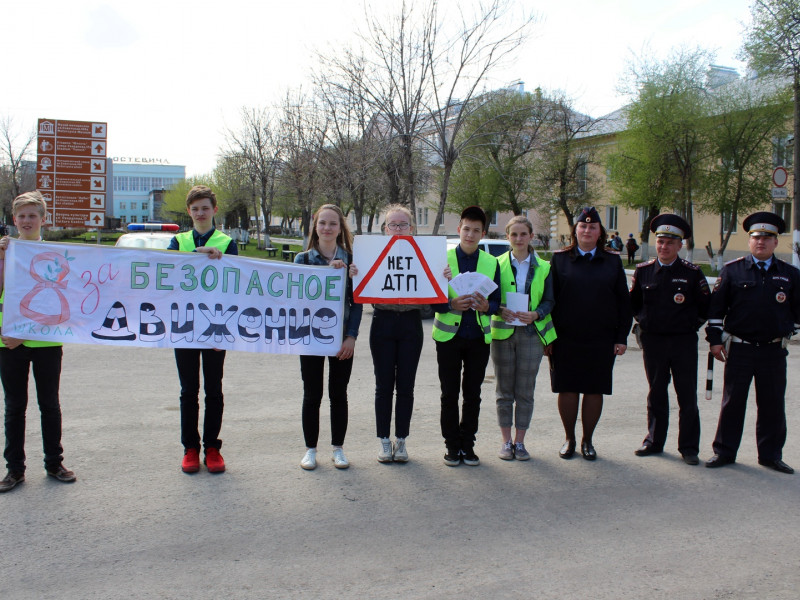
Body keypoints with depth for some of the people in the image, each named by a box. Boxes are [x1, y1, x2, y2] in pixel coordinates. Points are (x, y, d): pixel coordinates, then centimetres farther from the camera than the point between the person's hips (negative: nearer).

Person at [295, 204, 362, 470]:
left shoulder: (350, 259, 3)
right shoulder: (303, 259, 3)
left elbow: (356, 301, 1)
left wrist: (351, 336, -8)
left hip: (342, 336, 0)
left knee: (339, 394, 7)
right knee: (312, 395, 4)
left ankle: (338, 449, 19)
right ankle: (310, 449, 16)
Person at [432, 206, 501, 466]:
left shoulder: (491, 263, 8)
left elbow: (496, 302, 7)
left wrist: (486, 306, -15)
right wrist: (451, 304, -20)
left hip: (478, 337, 2)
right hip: (449, 336, -2)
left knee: (473, 394, 6)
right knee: (449, 394, 4)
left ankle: (468, 444, 18)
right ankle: (452, 445, 15)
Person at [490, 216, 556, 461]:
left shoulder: (543, 267, 7)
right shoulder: (497, 264, 6)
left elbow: (549, 301, 6)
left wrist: (535, 315, -14)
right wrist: (500, 310, -15)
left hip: (531, 333, 0)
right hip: (502, 332, 0)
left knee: (525, 391, 4)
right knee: (504, 390, 4)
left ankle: (520, 441, 14)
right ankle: (506, 441, 14)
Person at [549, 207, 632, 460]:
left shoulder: (613, 262, 7)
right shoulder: (559, 259, 3)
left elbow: (624, 302, 7)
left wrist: (621, 337, 1)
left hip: (601, 341, 1)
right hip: (566, 339, -1)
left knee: (595, 391, 6)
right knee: (568, 390, 5)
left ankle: (587, 440, 21)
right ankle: (569, 439, 21)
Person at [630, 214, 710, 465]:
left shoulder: (692, 273, -2)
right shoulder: (643, 270, 4)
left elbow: (706, 307, 3)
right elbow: (633, 303, 16)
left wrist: (690, 324, 1)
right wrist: (644, 321, 7)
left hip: (684, 342, -2)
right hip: (652, 341, 2)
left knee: (687, 396, 1)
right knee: (656, 394, 12)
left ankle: (688, 447, 10)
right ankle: (654, 441, 23)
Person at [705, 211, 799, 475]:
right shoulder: (732, 270, 1)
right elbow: (716, 307, 1)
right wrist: (715, 339, -3)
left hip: (774, 351, 2)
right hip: (739, 349, -1)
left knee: (772, 404, 7)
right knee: (732, 402, 6)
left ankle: (770, 455, 20)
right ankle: (724, 452, 16)